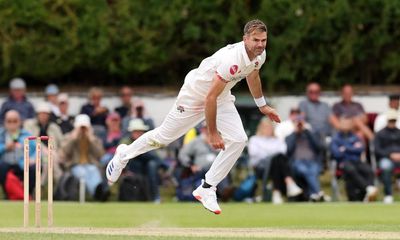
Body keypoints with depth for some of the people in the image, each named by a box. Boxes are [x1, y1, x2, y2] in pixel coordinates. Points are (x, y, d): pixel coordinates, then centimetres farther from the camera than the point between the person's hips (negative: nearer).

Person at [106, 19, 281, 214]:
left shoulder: (259, 55, -12)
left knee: (238, 140, -11)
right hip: (195, 95, -7)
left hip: (222, 97, 7)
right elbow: (210, 98, -34)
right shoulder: (232, 60, -38)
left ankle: (206, 190, -2)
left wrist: (262, 105, 23)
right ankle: (124, 154, 36)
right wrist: (212, 133, -27)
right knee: (164, 136, 7)